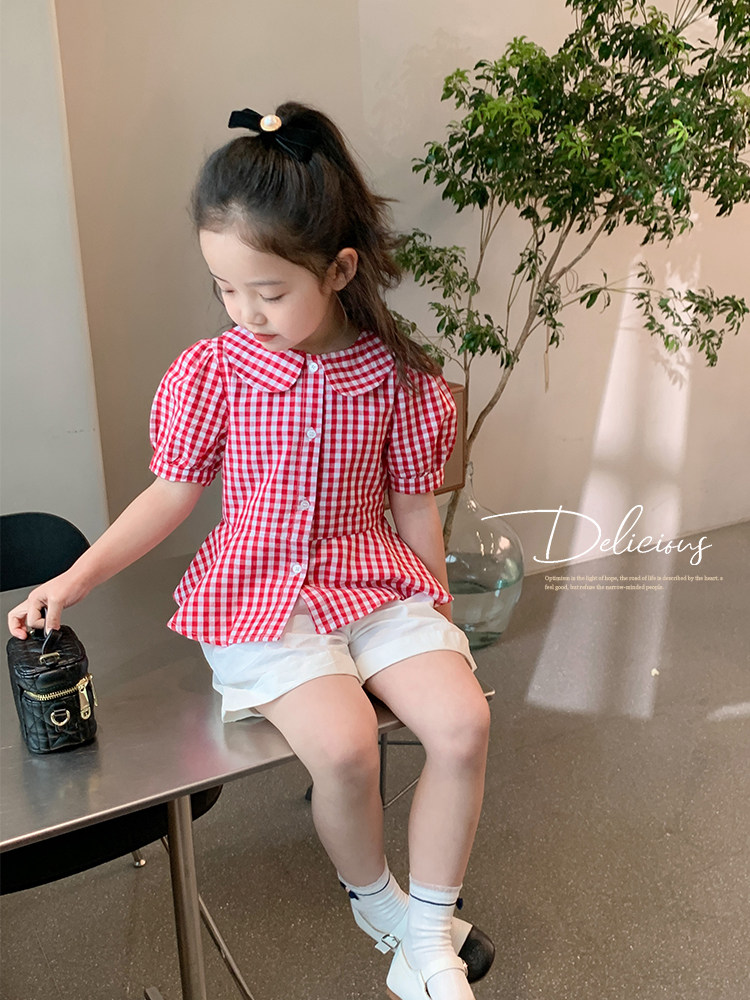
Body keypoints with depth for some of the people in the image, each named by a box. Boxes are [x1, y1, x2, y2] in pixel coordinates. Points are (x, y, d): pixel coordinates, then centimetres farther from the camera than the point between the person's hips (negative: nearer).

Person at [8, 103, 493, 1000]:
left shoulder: (398, 377, -5)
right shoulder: (212, 371, -5)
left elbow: (414, 507, 4)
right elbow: (171, 495, 2)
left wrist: (439, 612, 10)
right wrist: (75, 578, -5)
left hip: (376, 583, 2)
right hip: (256, 595, -1)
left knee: (463, 721, -19)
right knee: (343, 744, -25)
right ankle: (375, 899, 11)